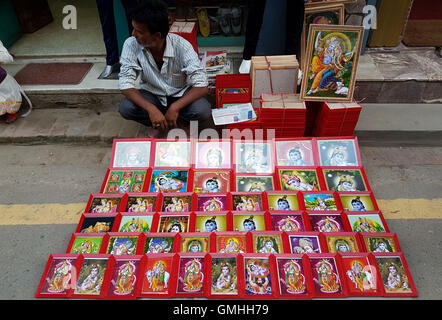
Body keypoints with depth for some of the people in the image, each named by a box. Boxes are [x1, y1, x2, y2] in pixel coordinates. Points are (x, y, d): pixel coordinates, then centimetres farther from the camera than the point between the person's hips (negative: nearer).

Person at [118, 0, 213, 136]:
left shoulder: (181, 46, -24)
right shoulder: (131, 45, -18)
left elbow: (202, 86, -26)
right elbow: (125, 84, -20)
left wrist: (174, 107, -38)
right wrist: (151, 109, -36)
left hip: (180, 95, -1)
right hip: (151, 95, 2)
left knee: (203, 111, -32)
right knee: (125, 108, -28)